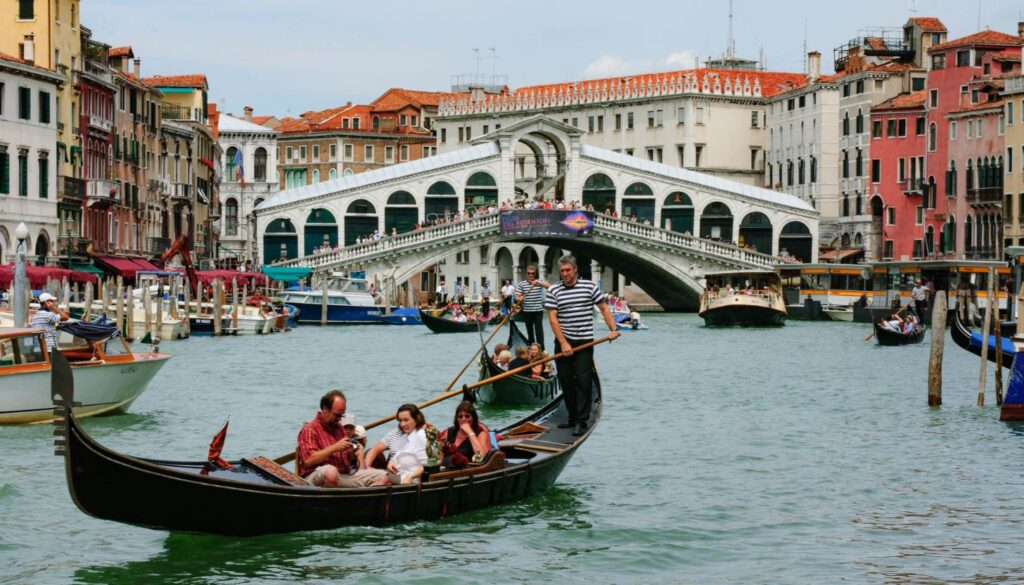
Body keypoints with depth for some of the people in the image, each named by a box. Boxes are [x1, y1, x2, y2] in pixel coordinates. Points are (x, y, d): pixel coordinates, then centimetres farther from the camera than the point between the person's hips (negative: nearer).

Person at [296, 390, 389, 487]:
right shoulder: (310, 429, -1)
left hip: (345, 475, 7)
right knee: (330, 471, -42)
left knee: (381, 476, -7)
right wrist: (335, 448, -16)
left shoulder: (340, 428, 21)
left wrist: (351, 453, 2)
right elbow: (308, 460, -16)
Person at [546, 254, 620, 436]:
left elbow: (604, 308, 6)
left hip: (584, 343, -2)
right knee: (566, 381, 7)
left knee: (583, 381, -7)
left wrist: (613, 329, -7)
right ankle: (572, 417, 20)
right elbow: (553, 318, -5)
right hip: (563, 342, 2)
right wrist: (563, 343, -14)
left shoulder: (590, 286, 0)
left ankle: (582, 421, -6)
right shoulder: (554, 291, 0)